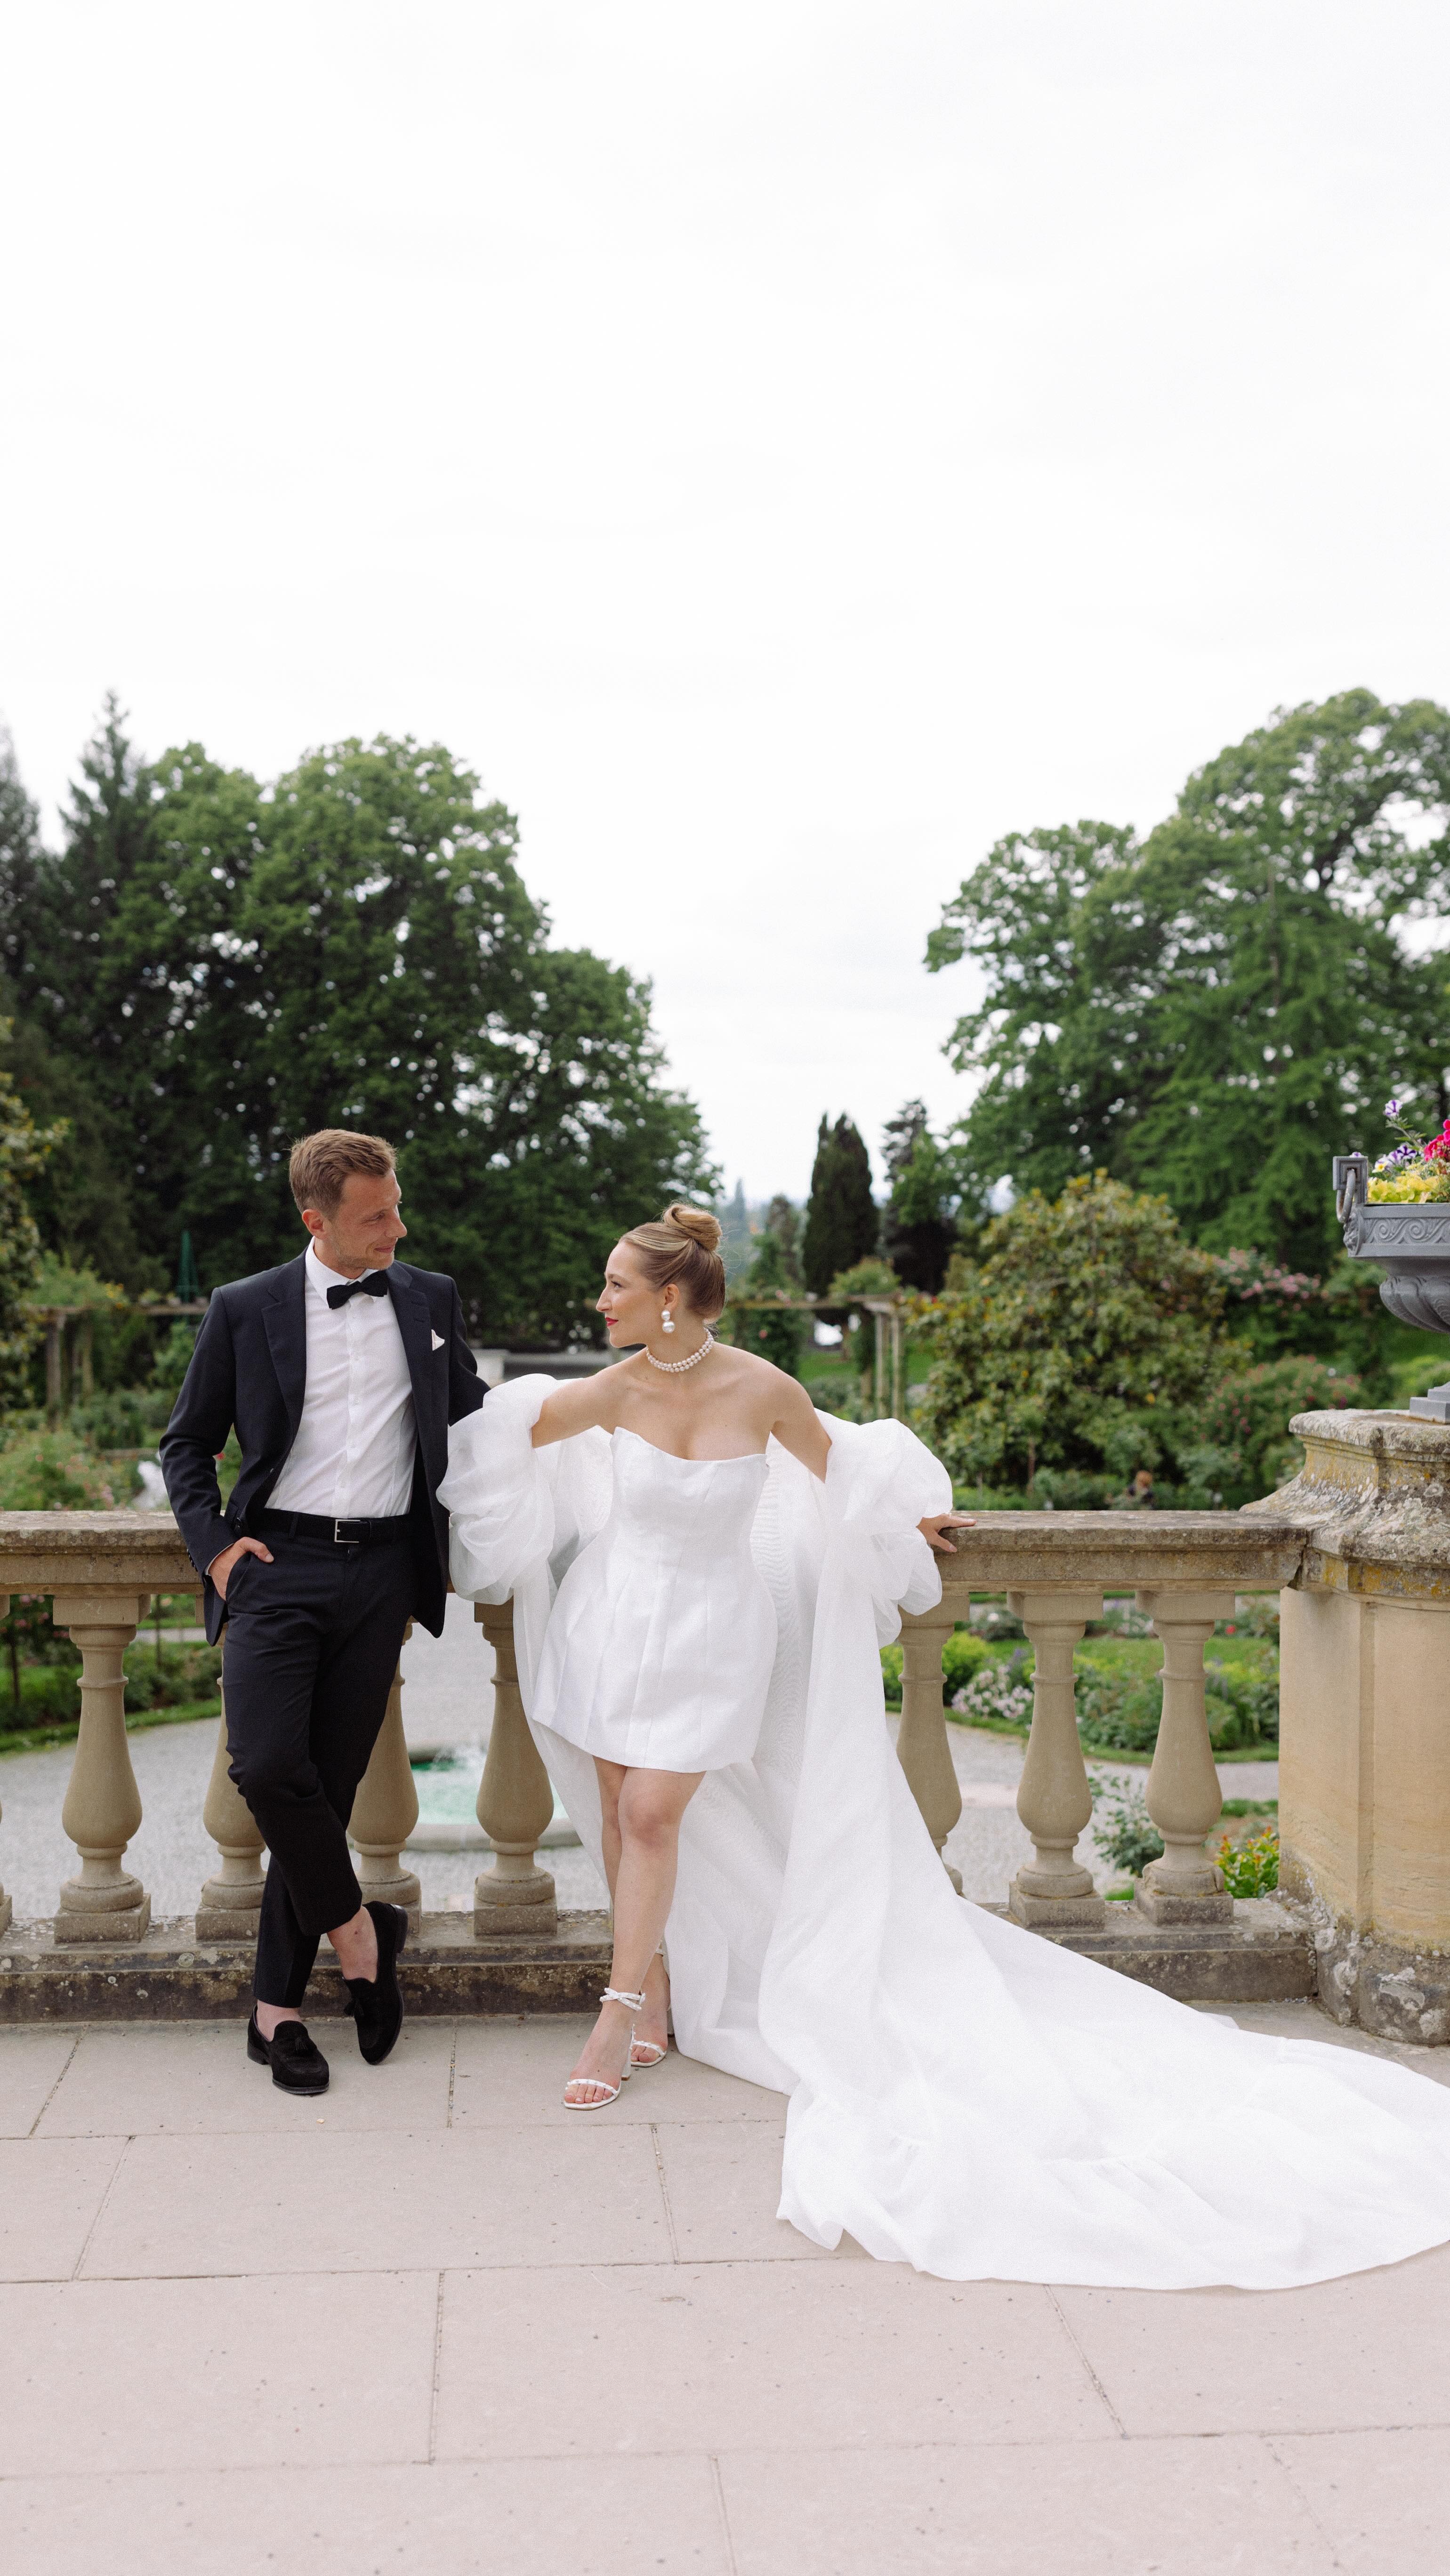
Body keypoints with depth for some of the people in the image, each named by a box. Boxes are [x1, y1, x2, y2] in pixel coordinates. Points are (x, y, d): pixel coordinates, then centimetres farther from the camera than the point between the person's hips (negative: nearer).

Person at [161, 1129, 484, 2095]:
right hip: (280, 1563, -1)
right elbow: (187, 1443, 11)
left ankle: (279, 2006, 14)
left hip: (383, 1572, 1)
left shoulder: (432, 1300, 9)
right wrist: (214, 1543, -2)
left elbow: (473, 1421, 22)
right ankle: (357, 1928, 8)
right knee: (268, 1767, -18)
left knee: (330, 1785, 3)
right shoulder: (244, 1310, 3)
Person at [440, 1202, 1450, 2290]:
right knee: (617, 1808, 9)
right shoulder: (612, 1392, -11)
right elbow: (514, 1434, 10)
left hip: (711, 1630, -3)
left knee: (652, 1812, -7)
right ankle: (654, 1976, 30)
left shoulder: (761, 1389, -17)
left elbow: (825, 1459, 4)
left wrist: (908, 1518, 16)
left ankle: (623, 2010, 7)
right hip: (614, 1617, 3)